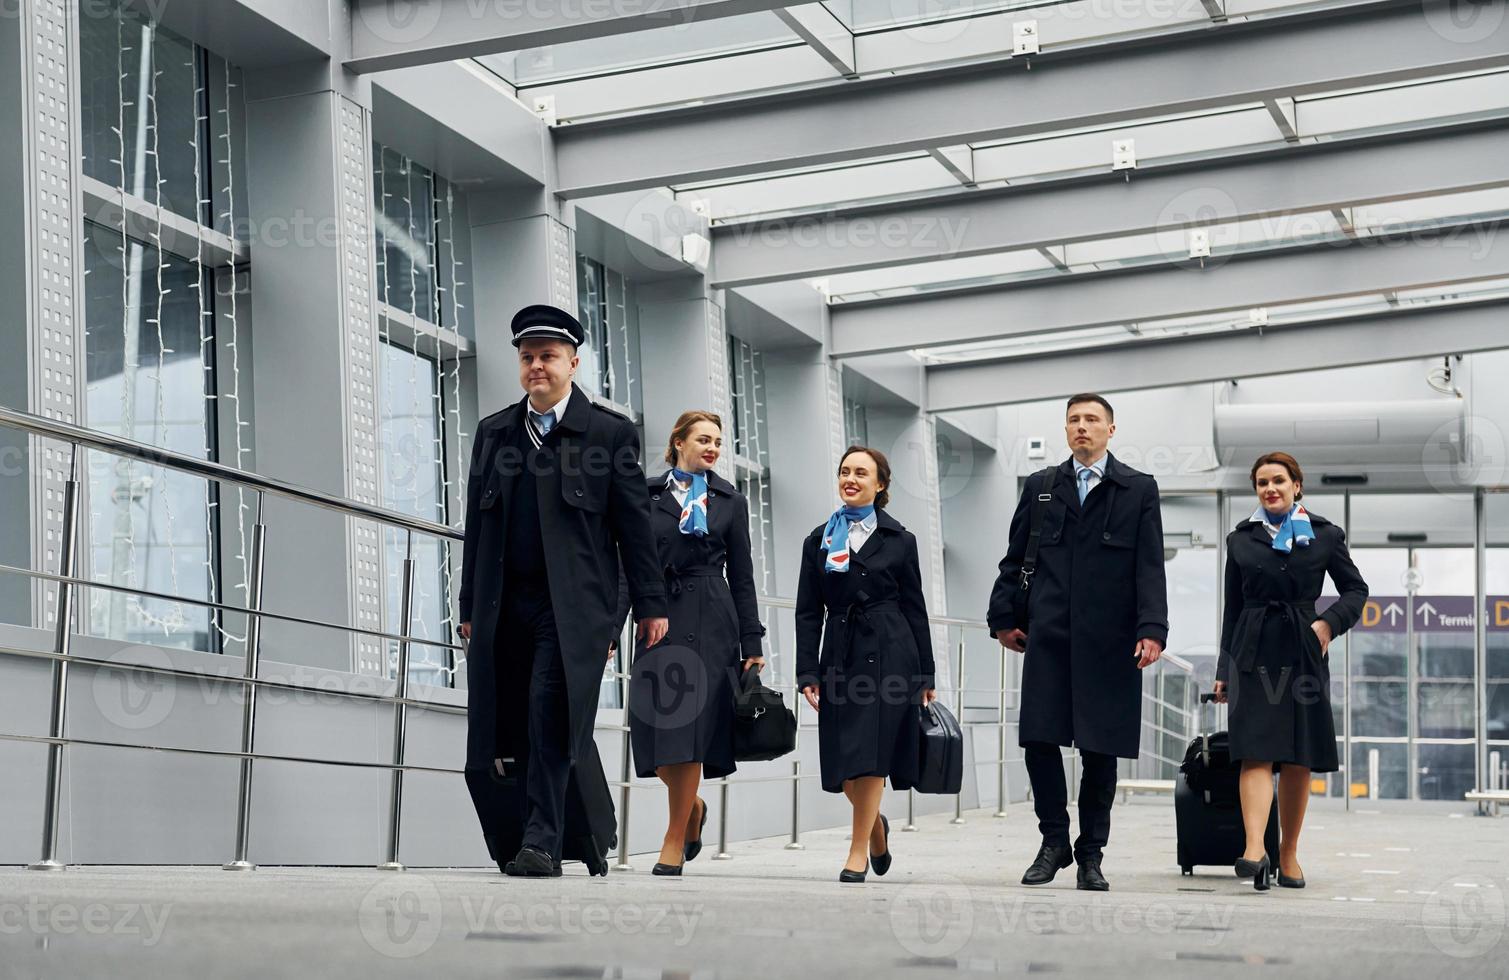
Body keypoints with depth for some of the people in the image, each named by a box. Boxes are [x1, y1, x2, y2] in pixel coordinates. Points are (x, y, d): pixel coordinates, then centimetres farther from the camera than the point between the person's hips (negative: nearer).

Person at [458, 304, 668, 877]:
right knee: (516, 726, 2)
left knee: (551, 717, -15)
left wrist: (650, 604, 1)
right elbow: (477, 527, 18)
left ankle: (541, 842, -14)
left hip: (573, 606, -4)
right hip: (506, 606, 4)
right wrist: (470, 608, 14)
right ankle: (544, 842, 12)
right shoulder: (494, 434, 16)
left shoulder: (610, 433, 4)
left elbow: (634, 524, 4)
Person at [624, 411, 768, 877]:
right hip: (658, 619, 1)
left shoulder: (730, 501, 12)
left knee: (691, 727, -7)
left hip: (710, 624, -1)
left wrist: (752, 644, 4)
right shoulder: (647, 495, 10)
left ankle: (675, 840, -1)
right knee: (655, 727, -1)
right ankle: (692, 806, 27)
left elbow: (742, 577, 10)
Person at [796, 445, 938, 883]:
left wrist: (926, 676, 5)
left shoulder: (899, 541, 7)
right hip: (840, 657, 3)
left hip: (889, 654, -2)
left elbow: (915, 609, 7)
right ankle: (876, 825, 32)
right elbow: (808, 612, 8)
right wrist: (807, 673, -1)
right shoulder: (819, 541, 11)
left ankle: (858, 850, 1)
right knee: (844, 765, 4)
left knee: (870, 755, -7)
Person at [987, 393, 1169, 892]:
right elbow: (1014, 559, 14)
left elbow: (1150, 567, -1)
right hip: (1049, 636, 2)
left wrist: (1152, 629, -11)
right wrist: (1004, 618, 6)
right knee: (1039, 739, -4)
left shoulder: (1139, 490, 6)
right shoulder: (1039, 487, 13)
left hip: (1108, 640, -2)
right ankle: (1054, 841, 11)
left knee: (1100, 749, 2)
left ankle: (1091, 854, 12)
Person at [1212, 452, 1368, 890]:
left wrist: (1329, 623, -7)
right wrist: (1224, 670, 10)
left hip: (1302, 654, 0)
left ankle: (1289, 855, 14)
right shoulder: (1241, 539, 10)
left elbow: (1356, 589, 12)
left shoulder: (1324, 535, 7)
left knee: (1298, 760, 4)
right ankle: (1255, 850, -27)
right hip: (1254, 653, 0)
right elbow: (1233, 608, 13)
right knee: (1257, 754, -13)